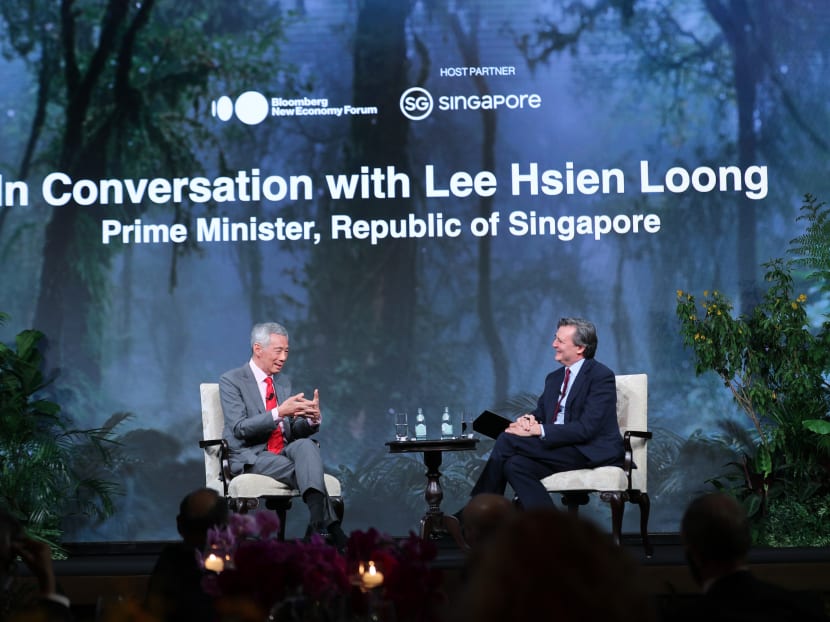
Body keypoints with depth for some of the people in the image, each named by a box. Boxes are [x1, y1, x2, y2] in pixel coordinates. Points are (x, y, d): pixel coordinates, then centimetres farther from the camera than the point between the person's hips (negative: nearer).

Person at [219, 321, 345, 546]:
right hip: (251, 457, -5)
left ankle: (319, 523, -50)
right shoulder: (231, 381, -2)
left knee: (306, 445, -32)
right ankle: (327, 523, -35)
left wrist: (312, 418, -8)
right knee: (305, 471, -32)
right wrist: (279, 412, -26)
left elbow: (294, 431, 15)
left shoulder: (284, 382, 19)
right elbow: (240, 429, -15)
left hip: (285, 451, 5)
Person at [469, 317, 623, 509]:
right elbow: (540, 413, 18)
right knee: (514, 465, -24)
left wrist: (539, 430, -22)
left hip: (593, 453, -8)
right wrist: (529, 419, -9)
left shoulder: (601, 376, -7)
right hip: (558, 448, 8)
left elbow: (587, 428, -17)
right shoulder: (554, 378, 20)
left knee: (508, 440, -18)